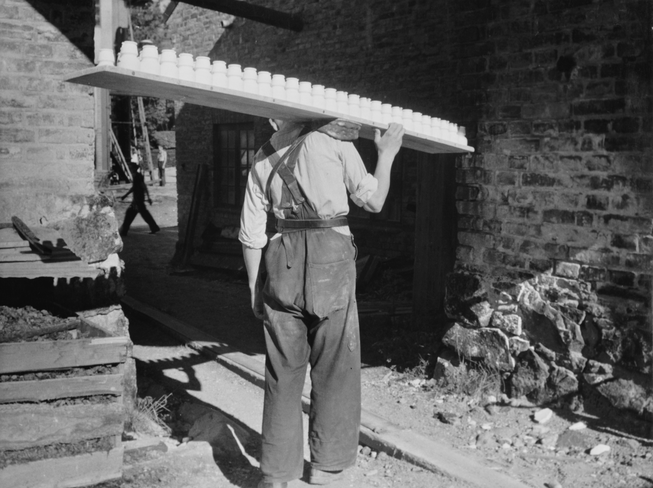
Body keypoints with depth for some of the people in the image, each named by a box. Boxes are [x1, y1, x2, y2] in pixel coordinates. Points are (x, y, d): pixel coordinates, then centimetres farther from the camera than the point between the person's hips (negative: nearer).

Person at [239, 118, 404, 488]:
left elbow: (251, 234, 10)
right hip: (330, 260, -3)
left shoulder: (264, 158, 11)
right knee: (334, 367, 10)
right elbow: (373, 201, 5)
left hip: (282, 261, 4)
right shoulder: (333, 138, -1)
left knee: (283, 371, 11)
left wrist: (255, 287, 18)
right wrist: (387, 154, 19)